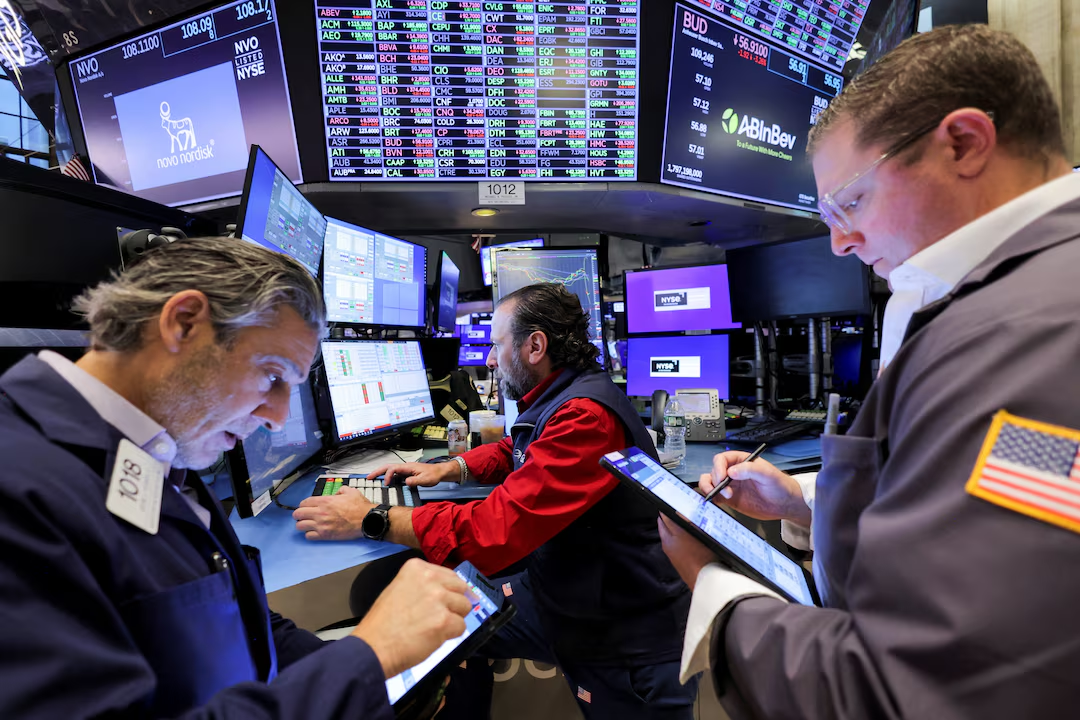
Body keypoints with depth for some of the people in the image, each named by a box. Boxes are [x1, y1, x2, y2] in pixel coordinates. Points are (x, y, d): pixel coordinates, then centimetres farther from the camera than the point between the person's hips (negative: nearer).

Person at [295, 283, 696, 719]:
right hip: (560, 595, 8)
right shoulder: (556, 401, 1)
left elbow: (495, 529, -31)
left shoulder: (585, 416, -29)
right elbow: (513, 453, 21)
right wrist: (446, 469, 6)